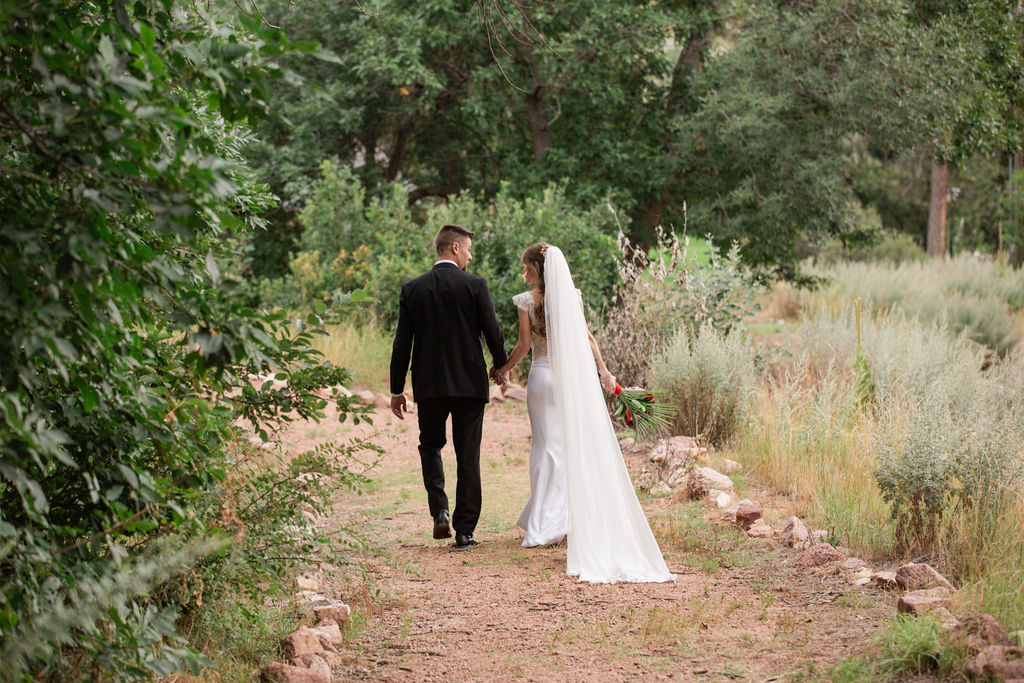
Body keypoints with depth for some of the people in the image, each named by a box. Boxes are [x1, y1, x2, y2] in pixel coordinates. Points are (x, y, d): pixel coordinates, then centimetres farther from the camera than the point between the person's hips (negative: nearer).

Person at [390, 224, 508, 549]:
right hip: (470, 384, -2)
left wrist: (397, 389, 8)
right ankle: (464, 531, 6)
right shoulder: (475, 285, -7)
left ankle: (440, 511, 1)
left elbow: (402, 343, 1)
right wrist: (500, 365, 15)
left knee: (430, 445, 21)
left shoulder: (412, 289, 0)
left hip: (429, 386, 2)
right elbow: (493, 332, -6)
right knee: (468, 457, 6)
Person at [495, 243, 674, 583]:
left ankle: (544, 524, 2)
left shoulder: (526, 300, -5)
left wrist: (503, 369, 9)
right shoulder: (572, 295, 4)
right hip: (573, 374, 2)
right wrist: (603, 369, 9)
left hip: (542, 376, -2)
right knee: (576, 444, 10)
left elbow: (525, 345, -6)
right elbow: (585, 336, 3)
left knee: (547, 444, 3)